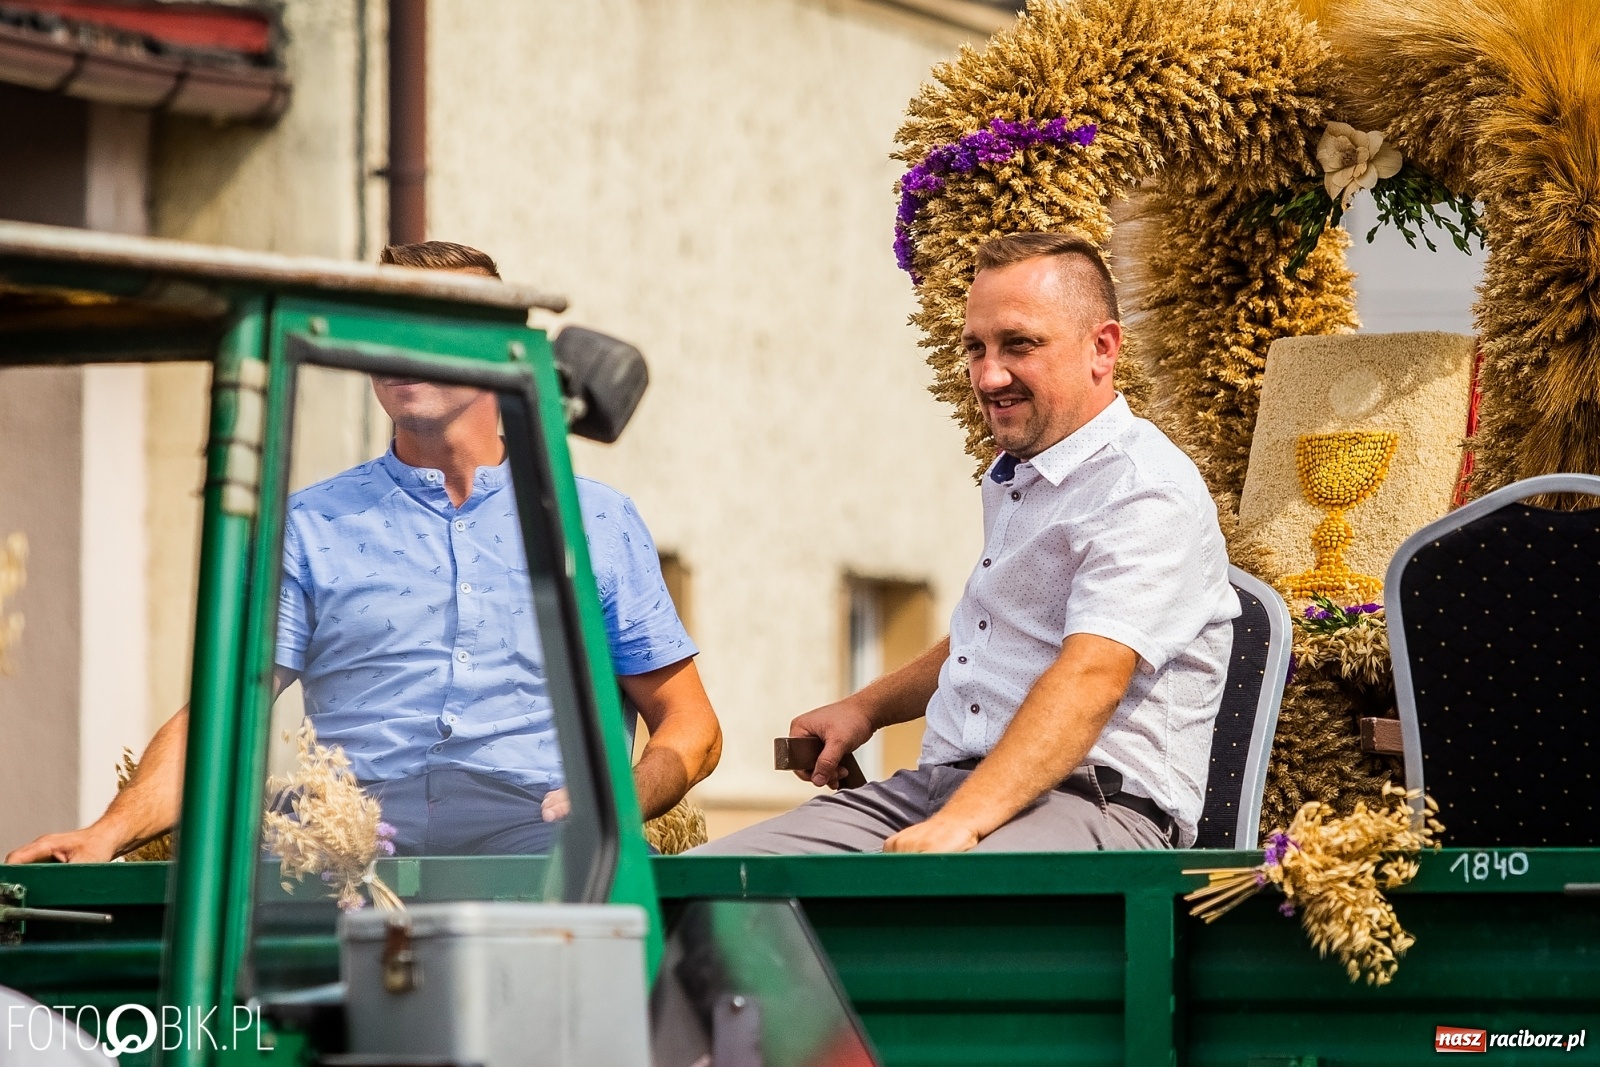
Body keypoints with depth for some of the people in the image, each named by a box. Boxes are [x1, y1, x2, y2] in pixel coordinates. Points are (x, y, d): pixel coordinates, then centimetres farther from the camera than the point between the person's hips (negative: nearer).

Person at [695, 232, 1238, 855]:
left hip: (1091, 799, -9)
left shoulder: (1145, 494, -10)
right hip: (937, 786, 9)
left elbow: (1089, 681, -25)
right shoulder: (1012, 480, 24)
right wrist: (867, 708, 31)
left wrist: (959, 825, -35)